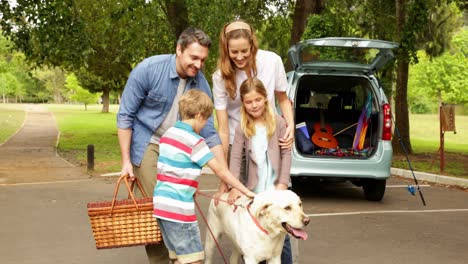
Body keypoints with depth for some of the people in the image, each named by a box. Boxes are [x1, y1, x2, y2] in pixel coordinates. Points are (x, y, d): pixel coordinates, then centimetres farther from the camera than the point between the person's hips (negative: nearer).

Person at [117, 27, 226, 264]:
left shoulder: (201, 84, -8)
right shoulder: (148, 70, -20)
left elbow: (208, 132, -4)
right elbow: (125, 115, -13)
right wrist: (126, 160, -15)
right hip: (148, 145, -4)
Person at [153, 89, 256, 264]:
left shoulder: (168, 133, 11)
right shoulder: (195, 141, -12)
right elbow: (220, 170, -12)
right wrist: (246, 191, -8)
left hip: (161, 202, 9)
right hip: (179, 207, -9)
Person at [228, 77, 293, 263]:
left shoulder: (277, 122, -2)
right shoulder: (242, 128, 1)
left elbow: (286, 153, -2)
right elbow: (235, 158, -4)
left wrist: (283, 183, -9)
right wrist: (235, 187, -13)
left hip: (276, 189, -1)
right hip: (254, 190, 1)